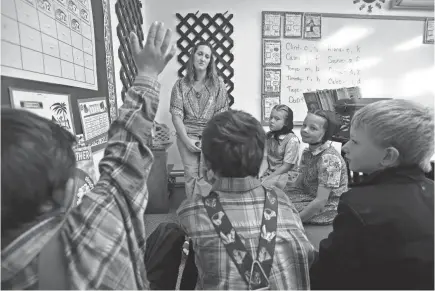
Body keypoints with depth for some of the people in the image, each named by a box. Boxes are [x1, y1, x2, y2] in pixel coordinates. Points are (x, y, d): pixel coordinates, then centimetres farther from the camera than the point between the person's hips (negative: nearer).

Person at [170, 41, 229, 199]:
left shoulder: (217, 84, 4)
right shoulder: (181, 84, 4)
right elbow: (176, 115, -1)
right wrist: (187, 140, -11)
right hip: (187, 135, 1)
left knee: (205, 176, -9)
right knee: (190, 174, -1)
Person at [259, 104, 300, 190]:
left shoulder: (292, 140, -14)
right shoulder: (268, 136, 5)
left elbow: (286, 166, -14)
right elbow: (265, 159, 1)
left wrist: (267, 179, -16)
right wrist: (259, 175, -16)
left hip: (285, 174, -5)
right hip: (268, 172, 6)